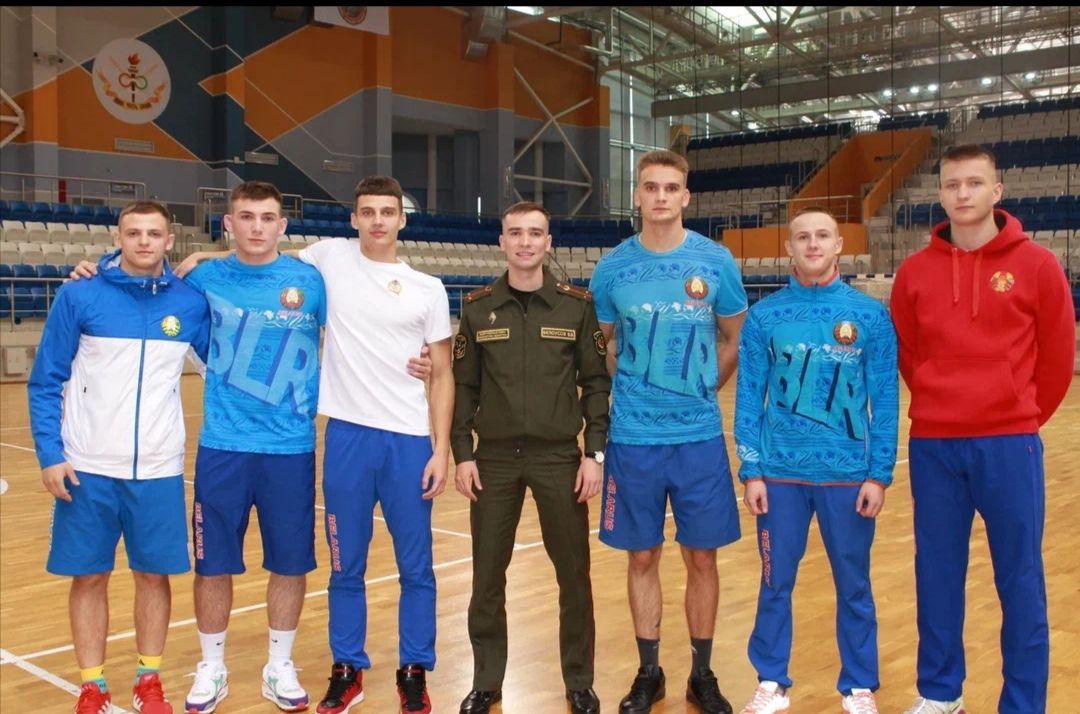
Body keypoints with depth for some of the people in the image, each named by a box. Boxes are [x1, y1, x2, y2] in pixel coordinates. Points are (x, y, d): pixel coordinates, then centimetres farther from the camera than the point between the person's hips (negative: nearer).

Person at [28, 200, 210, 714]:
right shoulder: (79, 296, -3)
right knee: (89, 577, 8)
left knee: (154, 574, 9)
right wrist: (49, 454, -7)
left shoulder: (190, 303, 1)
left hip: (159, 469, 1)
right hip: (86, 468, -1)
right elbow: (45, 383, 0)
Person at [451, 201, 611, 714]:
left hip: (559, 457, -1)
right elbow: (463, 385, 5)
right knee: (487, 576, 8)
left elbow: (596, 382, 1)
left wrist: (595, 453, -5)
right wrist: (462, 454, -1)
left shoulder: (577, 305, 0)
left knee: (573, 574, 7)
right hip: (495, 458, 1)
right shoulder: (477, 307, 3)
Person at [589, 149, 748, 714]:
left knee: (701, 557, 7)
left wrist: (700, 390, 5)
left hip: (699, 435, 0)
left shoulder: (715, 261, -2)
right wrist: (632, 390, 5)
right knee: (643, 557, 9)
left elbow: (735, 340, 10)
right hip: (634, 437, 0)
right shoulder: (613, 267, 0)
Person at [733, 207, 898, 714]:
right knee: (775, 582, 10)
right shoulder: (764, 316, 0)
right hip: (781, 473, 0)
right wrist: (750, 471, -3)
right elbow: (748, 400, 1)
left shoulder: (870, 315, -1)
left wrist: (879, 474, -5)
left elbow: (885, 401, -1)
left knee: (853, 586, 11)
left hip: (849, 473, 0)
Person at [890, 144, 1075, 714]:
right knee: (937, 574, 11)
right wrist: (941, 406, 12)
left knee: (1019, 580, 5)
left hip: (1009, 444, -2)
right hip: (932, 445, 2)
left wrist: (1022, 418, 9)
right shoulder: (915, 271, 3)